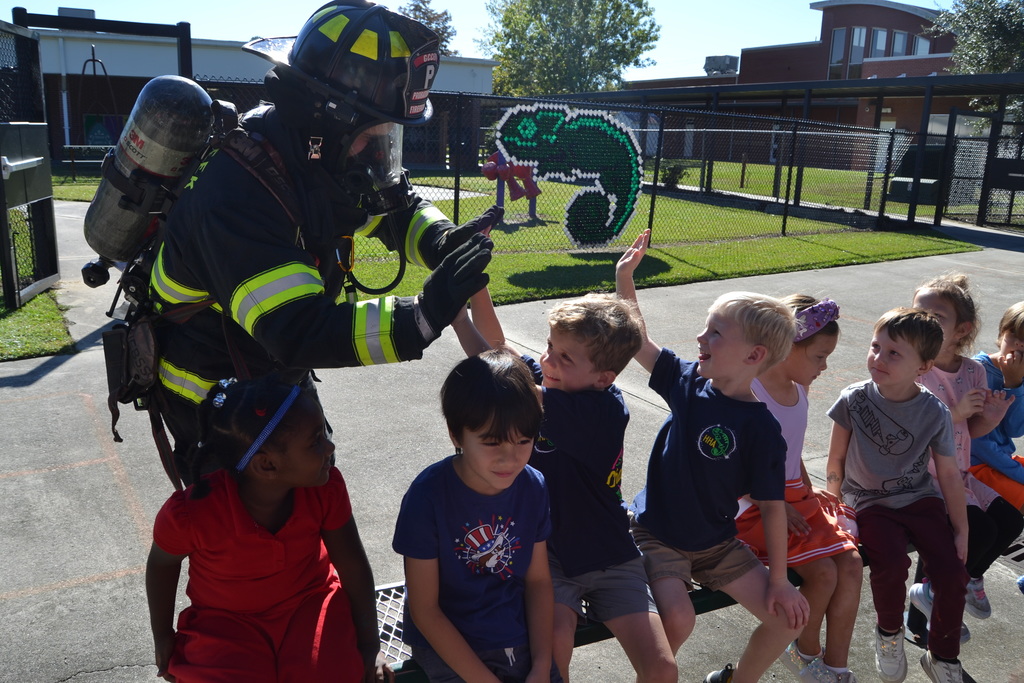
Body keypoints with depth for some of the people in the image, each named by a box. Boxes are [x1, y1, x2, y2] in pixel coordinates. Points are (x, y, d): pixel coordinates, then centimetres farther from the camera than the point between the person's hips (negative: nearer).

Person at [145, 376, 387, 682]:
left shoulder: (325, 487, -22)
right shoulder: (190, 513, -28)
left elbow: (353, 564, -8)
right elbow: (162, 564, -4)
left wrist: (370, 646, -4)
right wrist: (163, 637, 9)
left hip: (310, 600, 1)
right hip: (227, 619, -1)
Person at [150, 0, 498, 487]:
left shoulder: (324, 157, -11)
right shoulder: (236, 194, -37)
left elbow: (397, 207, 3)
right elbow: (298, 331, -44)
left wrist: (444, 244, -19)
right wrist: (423, 317, -50)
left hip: (276, 374, 8)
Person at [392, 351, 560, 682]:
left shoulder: (533, 487, -9)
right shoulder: (427, 497, -21)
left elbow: (538, 580, 1)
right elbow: (424, 610, -14)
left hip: (520, 639, 4)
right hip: (449, 644, -3)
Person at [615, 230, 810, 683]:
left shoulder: (761, 429, -15)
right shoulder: (687, 382, -7)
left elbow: (772, 506, -10)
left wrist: (778, 579, -8)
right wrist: (624, 279, -8)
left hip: (717, 545, 1)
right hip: (656, 537, 0)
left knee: (790, 616, -5)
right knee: (677, 619, -24)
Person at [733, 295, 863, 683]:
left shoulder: (799, 389, 7)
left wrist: (808, 493, 10)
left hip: (797, 499, 8)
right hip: (754, 505, -8)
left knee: (851, 564, -9)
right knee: (824, 572, -19)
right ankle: (805, 652, 10)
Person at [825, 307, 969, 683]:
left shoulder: (934, 413, -9)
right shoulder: (854, 400, -13)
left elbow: (949, 473, 0)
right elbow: (836, 459, -1)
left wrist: (961, 531, 2)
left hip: (920, 498, 2)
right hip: (869, 502, -2)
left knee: (953, 573, -14)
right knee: (891, 565, -26)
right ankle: (889, 633, 7)